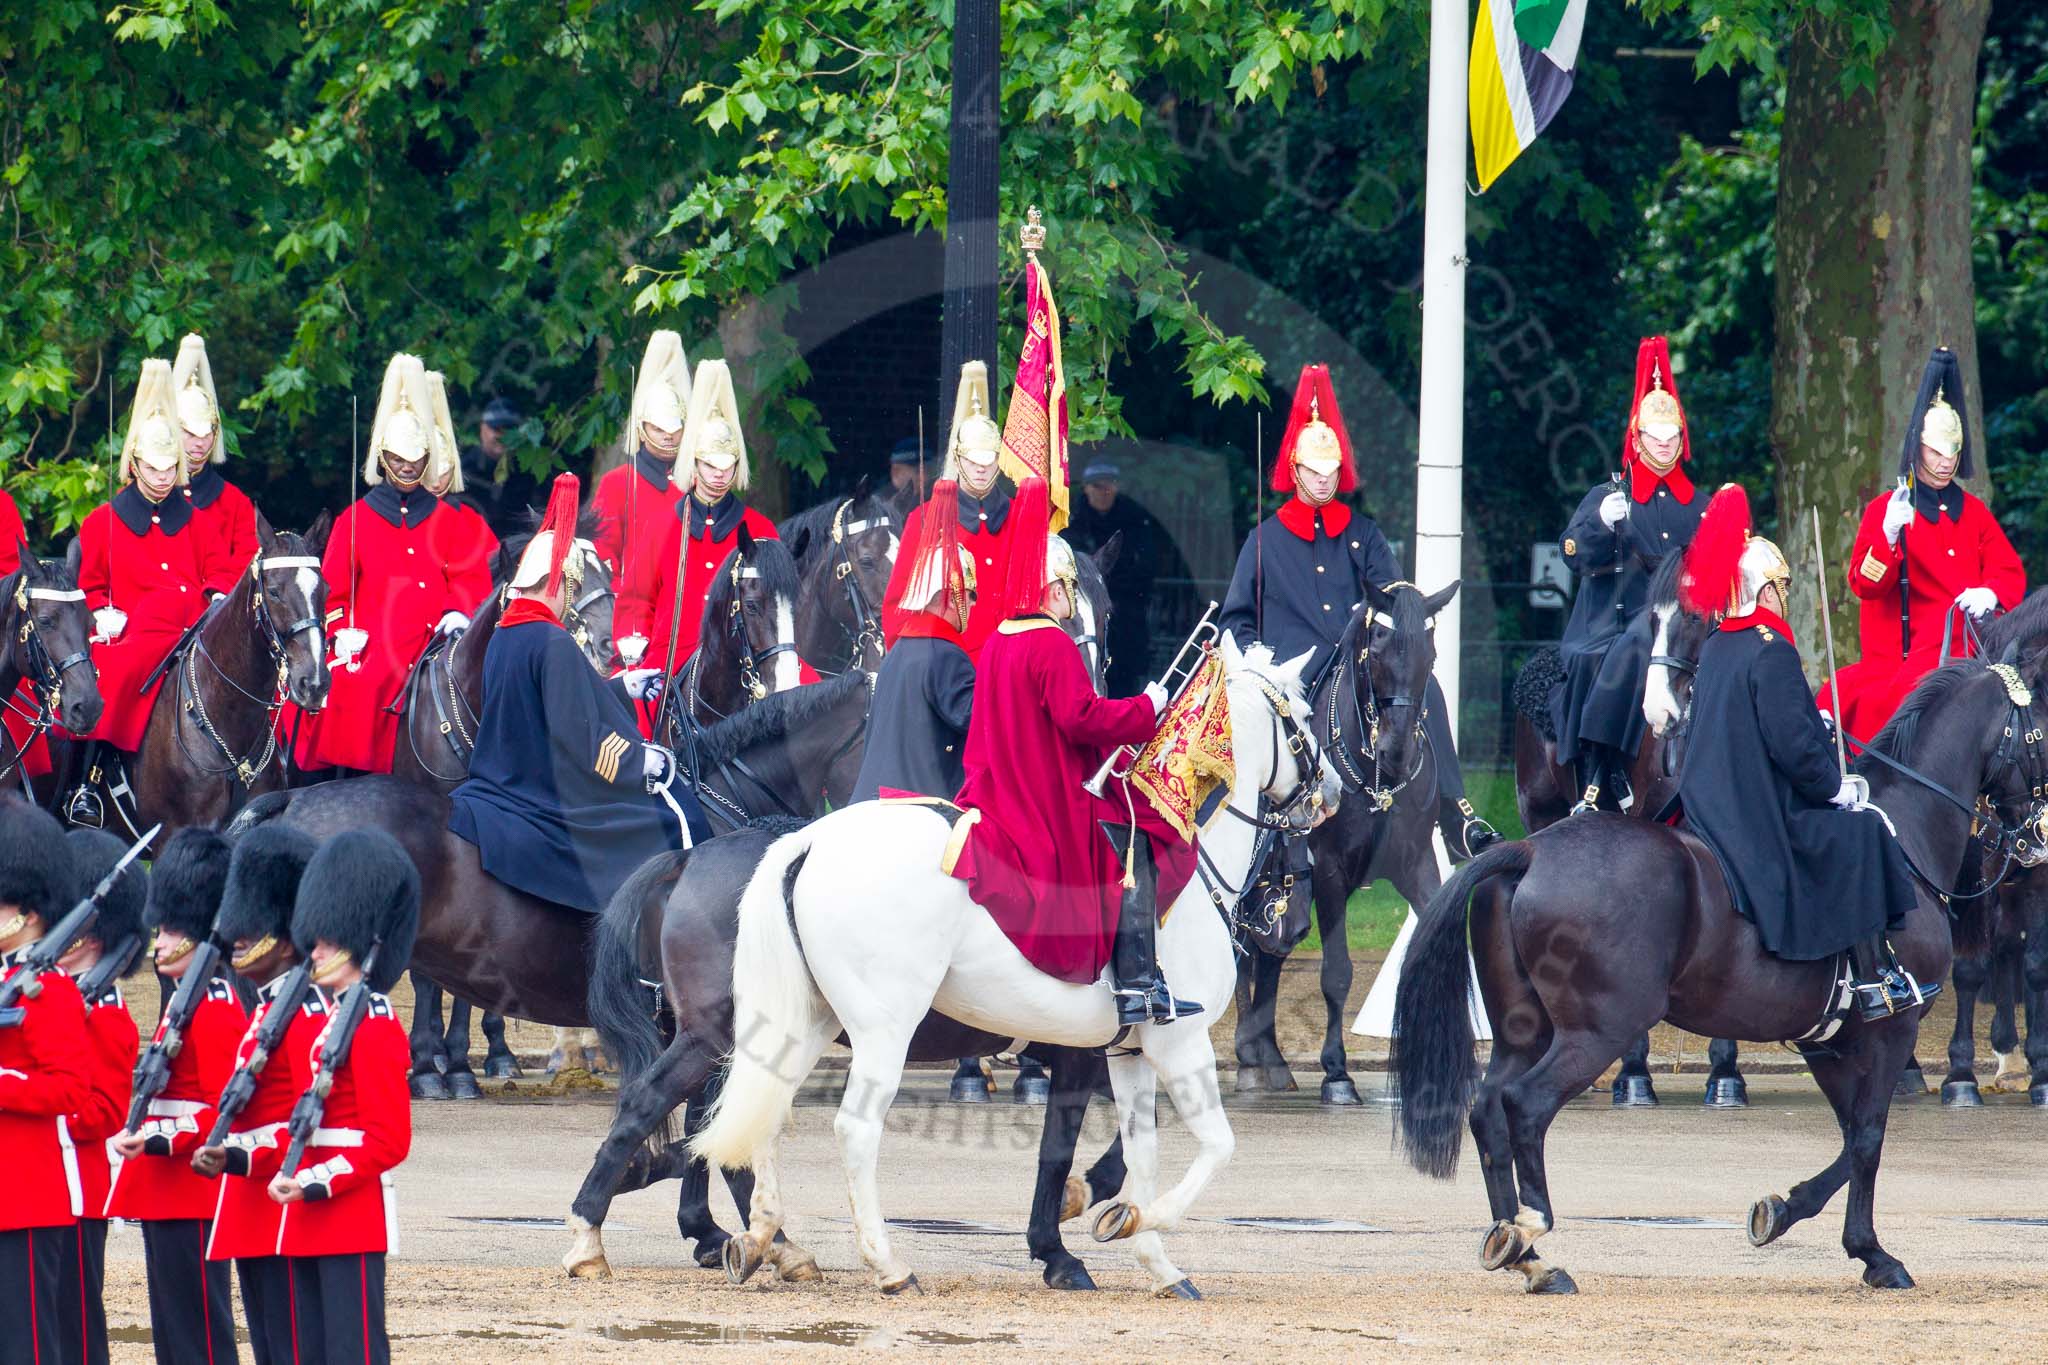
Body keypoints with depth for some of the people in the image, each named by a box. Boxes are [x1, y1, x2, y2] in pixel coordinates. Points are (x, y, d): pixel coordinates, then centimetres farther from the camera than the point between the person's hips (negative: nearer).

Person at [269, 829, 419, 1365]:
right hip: (311, 1220, 10)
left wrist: (318, 1183, -21)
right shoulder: (331, 1019, 16)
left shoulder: (375, 1027, -11)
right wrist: (290, 1177, 6)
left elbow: (388, 1140, -16)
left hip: (352, 1215, -10)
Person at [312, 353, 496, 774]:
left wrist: (459, 613, -8)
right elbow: (333, 588, 9)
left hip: (433, 656, 1)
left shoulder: (446, 520, 15)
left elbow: (472, 578, 11)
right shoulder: (355, 519, 10)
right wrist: (343, 631, -7)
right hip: (371, 657, -1)